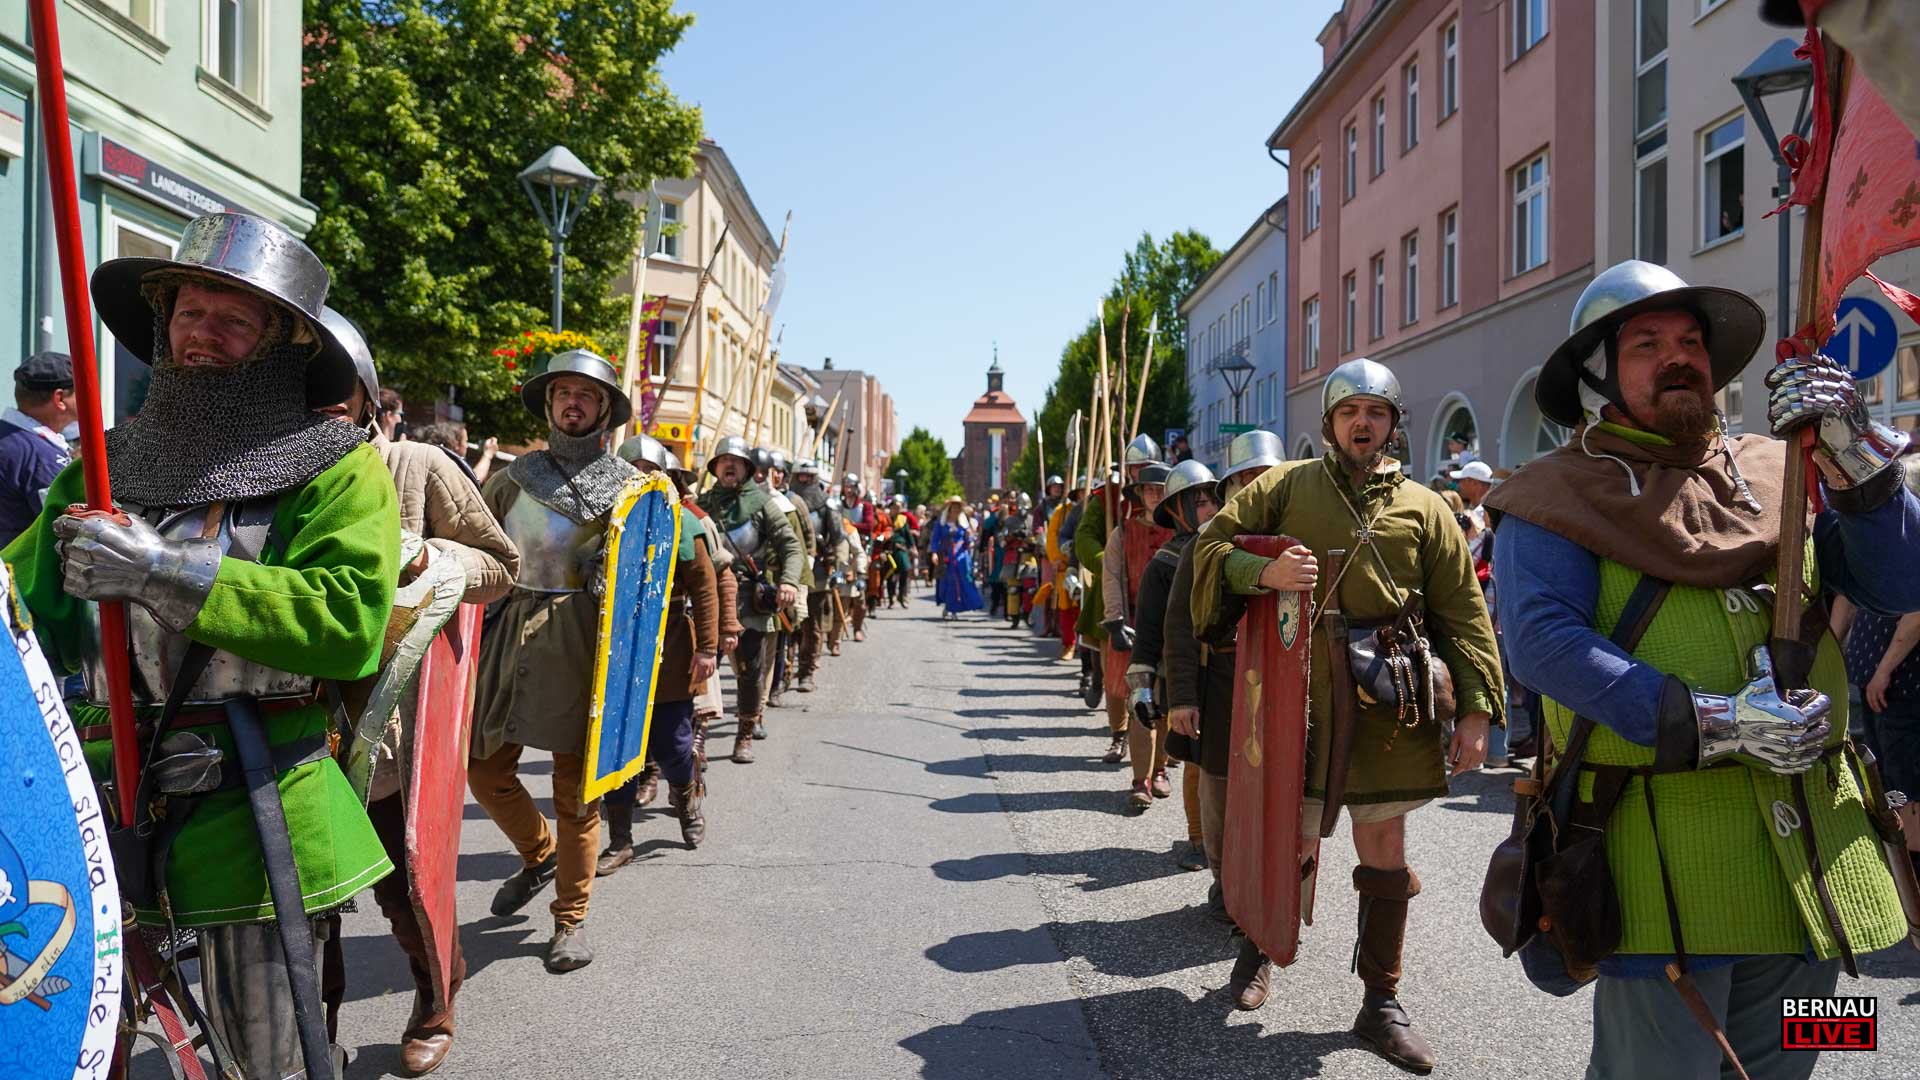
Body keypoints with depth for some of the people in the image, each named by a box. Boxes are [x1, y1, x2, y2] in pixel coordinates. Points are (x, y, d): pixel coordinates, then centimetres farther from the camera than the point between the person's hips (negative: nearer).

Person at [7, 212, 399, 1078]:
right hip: (102, 803, 5)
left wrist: (163, 571, -20)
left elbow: (349, 623, -18)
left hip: (250, 815, -4)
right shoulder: (107, 463, 12)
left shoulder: (335, 469, -5)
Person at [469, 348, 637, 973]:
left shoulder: (629, 485, 8)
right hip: (512, 634, 3)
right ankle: (539, 853, 35)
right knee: (486, 768, 6)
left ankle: (571, 918, 16)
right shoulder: (515, 477, 13)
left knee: (575, 785, 1)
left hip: (584, 640, -3)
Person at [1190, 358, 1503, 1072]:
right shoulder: (1286, 487, 6)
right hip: (1297, 695, -1)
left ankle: (1381, 1004, 22)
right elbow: (1210, 546, 3)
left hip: (1391, 700, 2)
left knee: (1385, 847, 7)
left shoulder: (1423, 508, 9)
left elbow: (1462, 613, 7)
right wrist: (1264, 571, -17)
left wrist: (1477, 709, 0)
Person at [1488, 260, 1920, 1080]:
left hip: (1813, 850, 6)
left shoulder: (1776, 473, 10)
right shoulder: (1555, 497, -5)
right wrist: (1711, 722, -24)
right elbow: (1545, 642, -18)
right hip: (1660, 849, -5)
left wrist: (1854, 457, -9)